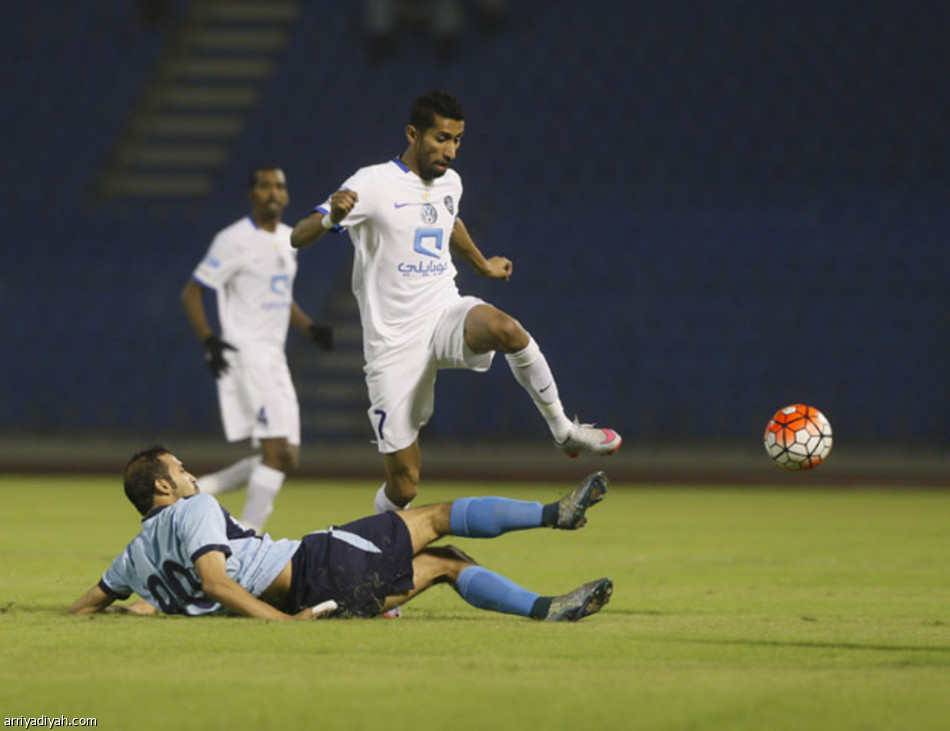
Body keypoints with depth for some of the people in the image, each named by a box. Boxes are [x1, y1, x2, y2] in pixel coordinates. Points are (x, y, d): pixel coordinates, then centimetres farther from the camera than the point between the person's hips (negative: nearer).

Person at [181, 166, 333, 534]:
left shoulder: (288, 239, 15)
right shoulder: (234, 240, -9)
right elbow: (191, 293, -8)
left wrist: (310, 327, 12)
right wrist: (208, 340, -20)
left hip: (274, 359, 8)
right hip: (245, 356, -8)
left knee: (287, 460, 5)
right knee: (276, 451, -17)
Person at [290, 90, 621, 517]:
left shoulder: (450, 183, 9)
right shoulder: (374, 185, -11)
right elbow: (298, 238, -18)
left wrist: (483, 266, 49)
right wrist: (331, 218, -39)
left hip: (447, 316, 4)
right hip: (395, 342, -4)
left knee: (505, 328, -34)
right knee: (403, 485, -6)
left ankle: (563, 430, -16)